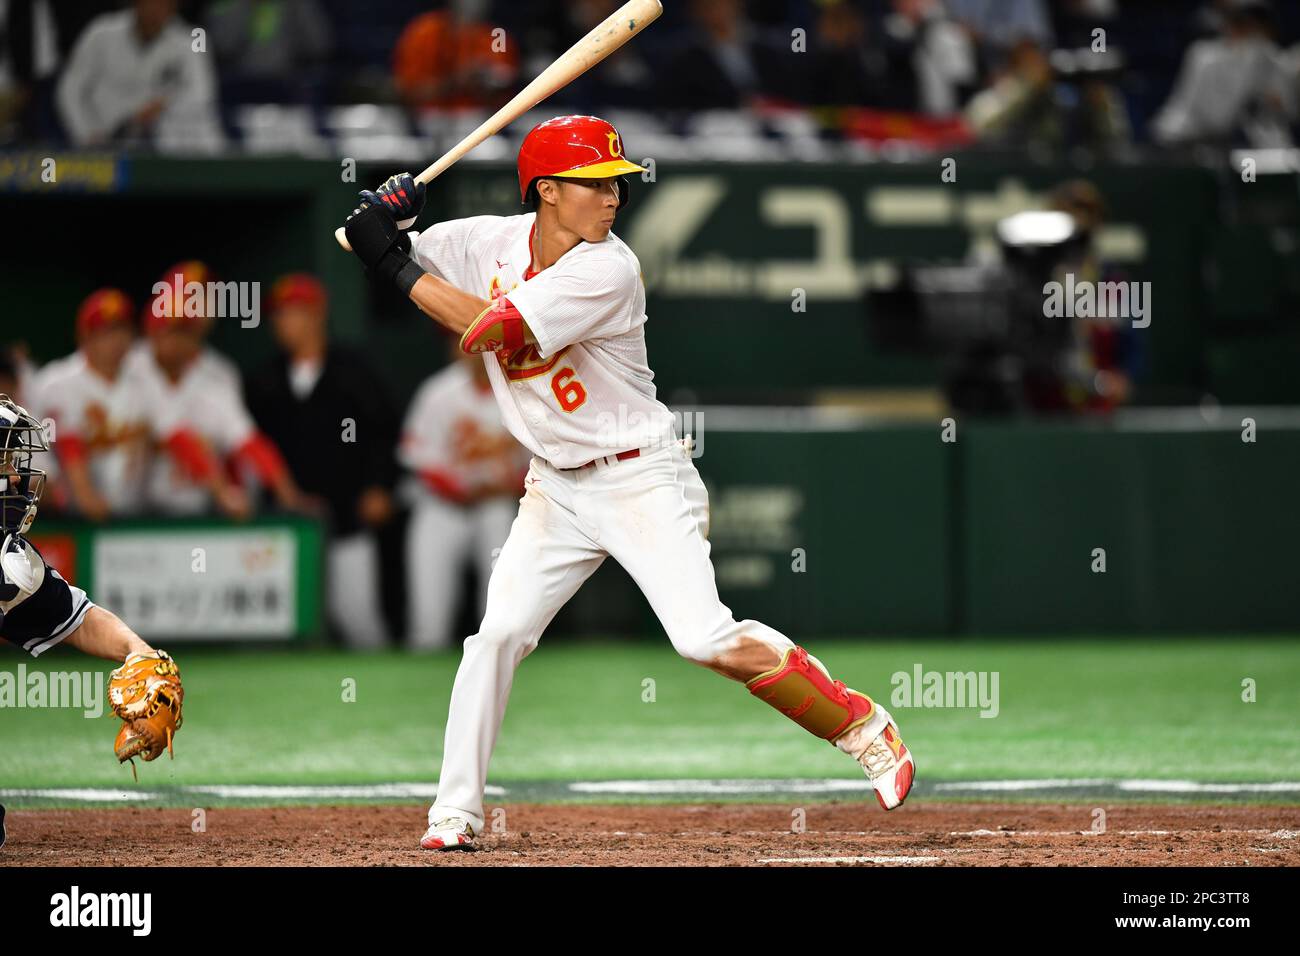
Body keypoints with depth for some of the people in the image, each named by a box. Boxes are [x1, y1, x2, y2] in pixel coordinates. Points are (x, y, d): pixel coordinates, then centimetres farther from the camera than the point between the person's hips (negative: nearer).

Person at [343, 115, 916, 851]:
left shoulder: (607, 271, -21)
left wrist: (400, 270, -21)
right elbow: (382, 256, 2)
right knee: (497, 634, -3)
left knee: (707, 639, -17)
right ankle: (456, 810, 7)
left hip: (641, 480, -6)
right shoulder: (495, 243, -1)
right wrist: (383, 220, -21)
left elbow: (488, 329, -28)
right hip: (557, 488, 6)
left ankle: (864, 729, -5)